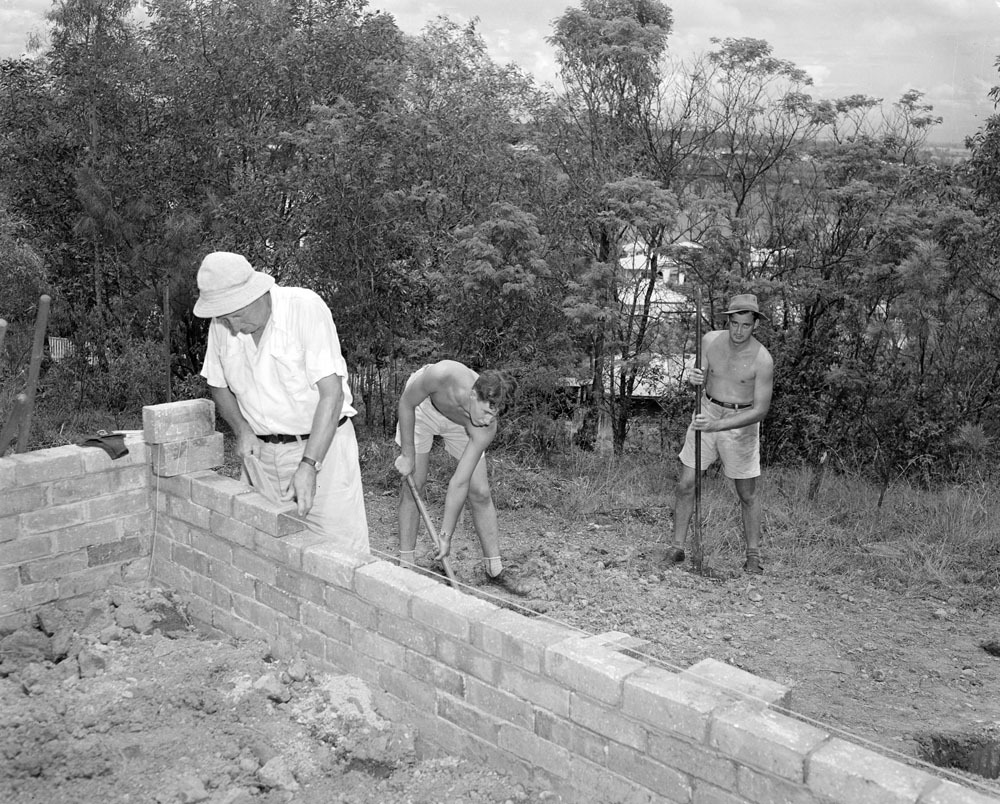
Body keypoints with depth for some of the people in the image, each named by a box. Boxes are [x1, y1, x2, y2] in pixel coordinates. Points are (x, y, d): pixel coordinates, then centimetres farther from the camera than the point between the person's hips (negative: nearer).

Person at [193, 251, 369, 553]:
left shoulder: (305, 307, -19)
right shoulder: (221, 326, -2)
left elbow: (331, 393, -23)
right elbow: (218, 386, 14)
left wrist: (309, 466, -31)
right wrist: (242, 429, -6)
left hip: (321, 443, -4)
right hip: (262, 450, 5)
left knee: (341, 551, -6)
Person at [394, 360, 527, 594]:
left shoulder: (486, 428, -35)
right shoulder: (443, 375, -44)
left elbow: (459, 483, -32)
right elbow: (406, 403, -23)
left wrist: (446, 536, -32)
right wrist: (408, 455, -21)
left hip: (460, 424, 1)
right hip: (421, 409, -1)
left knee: (480, 493, -4)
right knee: (413, 483, -7)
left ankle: (495, 570, 7)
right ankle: (405, 564, 3)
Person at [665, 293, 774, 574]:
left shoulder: (762, 360, -20)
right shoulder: (710, 340, -9)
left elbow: (760, 410, -20)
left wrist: (717, 425, -29)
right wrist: (694, 378, -22)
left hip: (741, 424, -3)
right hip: (707, 412, 3)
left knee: (747, 493, 7)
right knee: (686, 484, 1)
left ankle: (753, 554, 23)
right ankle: (676, 547, 13)